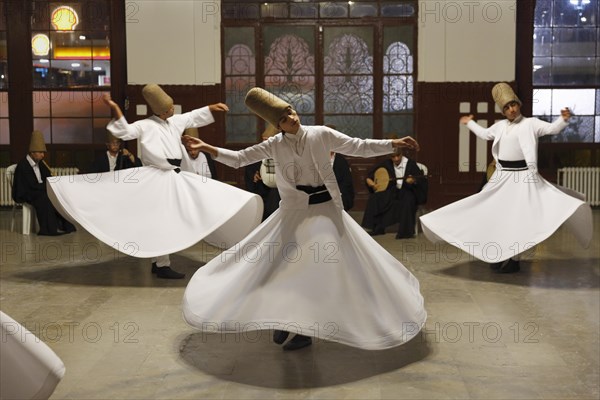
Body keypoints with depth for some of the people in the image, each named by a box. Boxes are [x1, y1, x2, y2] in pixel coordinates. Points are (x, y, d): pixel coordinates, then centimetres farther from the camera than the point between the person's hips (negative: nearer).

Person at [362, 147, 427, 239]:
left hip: (407, 191, -4)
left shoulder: (410, 164, -9)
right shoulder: (386, 164, 3)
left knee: (408, 201, -37)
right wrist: (372, 184, -10)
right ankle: (378, 229, -5)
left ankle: (405, 231, -29)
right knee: (374, 198, -15)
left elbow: (422, 180, -16)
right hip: (392, 191, 5)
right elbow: (369, 177, 9)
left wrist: (413, 181, -37)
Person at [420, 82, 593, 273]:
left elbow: (552, 129, -17)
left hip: (522, 176, -7)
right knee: (497, 214, 11)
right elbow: (485, 134, 30)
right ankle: (503, 255, 23)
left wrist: (563, 119, -36)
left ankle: (514, 259, -2)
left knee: (518, 216, -9)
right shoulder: (500, 126, 11)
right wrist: (470, 123, 40)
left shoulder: (531, 123, -6)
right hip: (502, 176, 7)